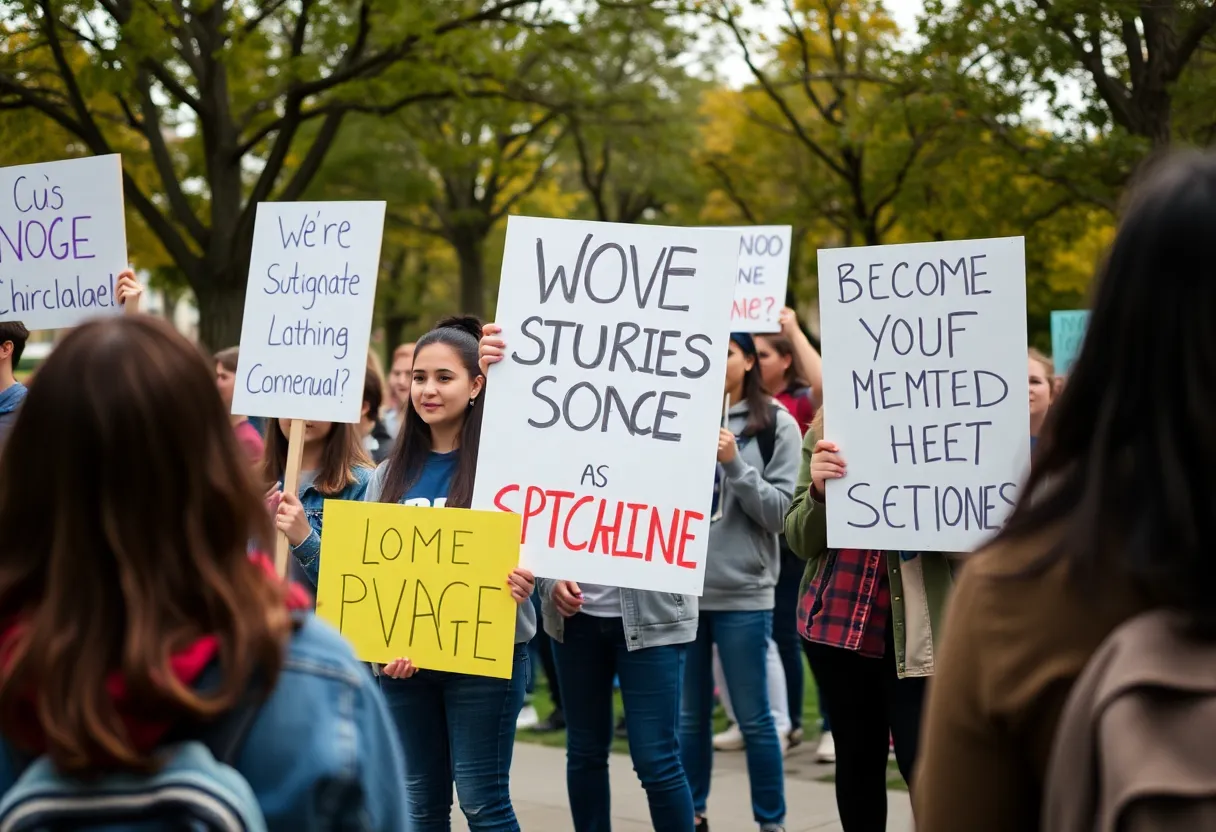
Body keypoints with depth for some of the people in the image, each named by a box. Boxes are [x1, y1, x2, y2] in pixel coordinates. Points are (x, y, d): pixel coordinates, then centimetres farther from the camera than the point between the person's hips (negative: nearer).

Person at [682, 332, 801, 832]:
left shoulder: (776, 426, -2)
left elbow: (779, 512, -7)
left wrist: (734, 463, -17)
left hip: (743, 591, -3)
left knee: (753, 718, 4)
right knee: (689, 714, 13)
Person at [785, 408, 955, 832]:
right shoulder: (825, 433, 5)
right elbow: (800, 541, 4)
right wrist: (818, 491, -16)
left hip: (916, 624, -3)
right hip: (836, 619, 3)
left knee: (924, 763, -8)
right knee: (857, 756, 11)